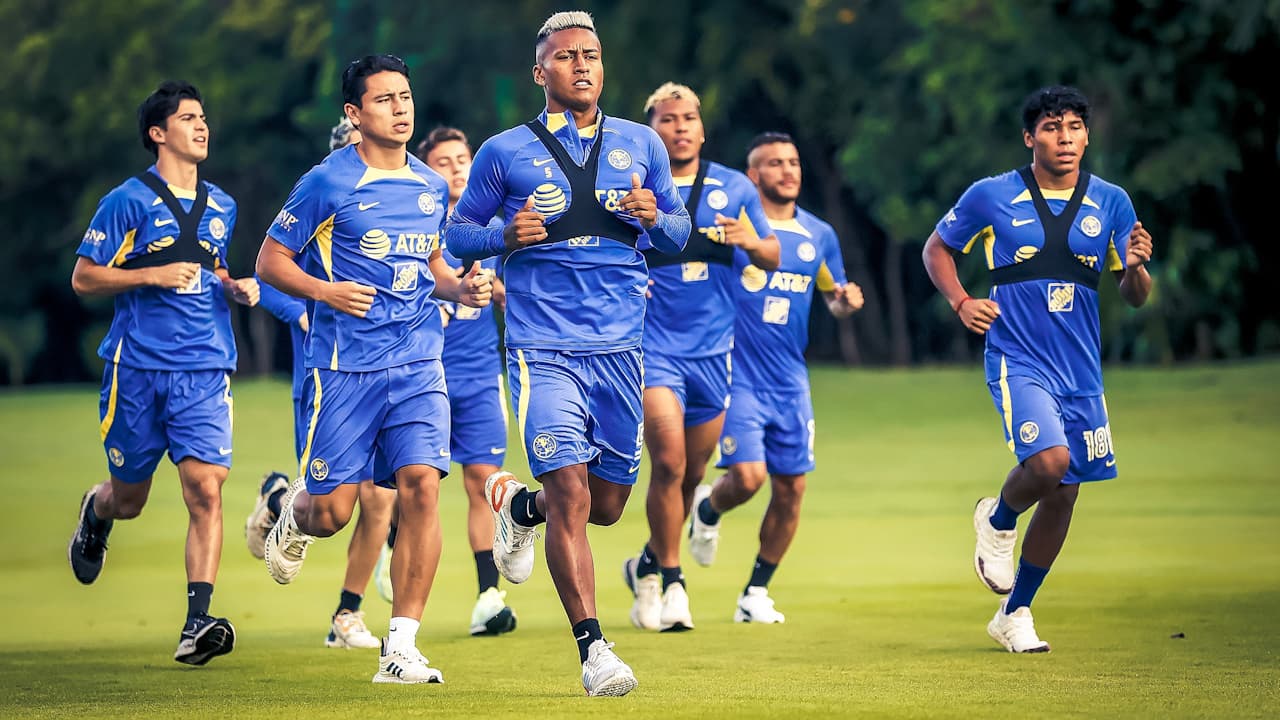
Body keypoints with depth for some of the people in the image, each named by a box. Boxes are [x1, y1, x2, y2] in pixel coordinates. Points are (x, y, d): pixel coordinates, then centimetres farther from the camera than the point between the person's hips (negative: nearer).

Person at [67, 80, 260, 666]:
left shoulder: (221, 207, 14)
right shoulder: (128, 201, -2)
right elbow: (83, 278, -3)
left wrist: (236, 288, 9)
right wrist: (152, 275, -15)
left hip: (205, 370, 3)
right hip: (138, 369, -3)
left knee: (206, 488, -15)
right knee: (129, 496, 10)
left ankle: (197, 624, -19)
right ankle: (95, 513, 49)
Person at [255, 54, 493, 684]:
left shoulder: (431, 187, 12)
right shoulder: (326, 183, -4)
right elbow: (270, 260, 1)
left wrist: (460, 288, 6)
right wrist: (323, 290, -15)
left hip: (418, 364, 4)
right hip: (344, 365, -4)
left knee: (421, 485, -14)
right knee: (331, 510, -4)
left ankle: (400, 647, -9)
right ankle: (294, 513, 37)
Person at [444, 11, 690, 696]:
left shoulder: (640, 144, 10)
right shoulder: (505, 152, 3)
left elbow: (678, 232, 17)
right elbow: (458, 233, 10)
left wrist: (655, 217, -6)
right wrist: (507, 235, -11)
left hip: (619, 349, 4)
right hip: (543, 349, -4)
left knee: (606, 505, 10)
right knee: (571, 495, -15)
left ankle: (518, 505, 42)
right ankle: (592, 648, -11)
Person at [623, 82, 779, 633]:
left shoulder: (734, 188, 7)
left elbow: (771, 261, 10)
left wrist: (753, 242, -13)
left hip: (712, 349, 4)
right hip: (651, 343, -4)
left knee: (692, 474, 11)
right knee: (669, 458, -19)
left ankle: (649, 565, 34)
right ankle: (670, 580, -6)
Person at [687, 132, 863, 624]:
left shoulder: (818, 235, 9)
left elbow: (834, 298, 21)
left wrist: (846, 301, -2)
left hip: (791, 382, 5)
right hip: (737, 376, -5)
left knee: (791, 487, 2)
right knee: (747, 475, -17)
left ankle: (756, 595, 16)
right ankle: (707, 511, 20)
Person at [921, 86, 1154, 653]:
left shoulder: (1111, 203, 5)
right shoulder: (991, 197, -3)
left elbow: (1135, 298, 9)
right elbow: (936, 248, 12)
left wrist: (1135, 268, -14)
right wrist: (960, 303, -4)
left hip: (1081, 368, 4)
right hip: (1018, 362, -4)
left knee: (1063, 494, 6)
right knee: (1048, 461, -26)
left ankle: (1014, 614, 23)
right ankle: (998, 522, 8)